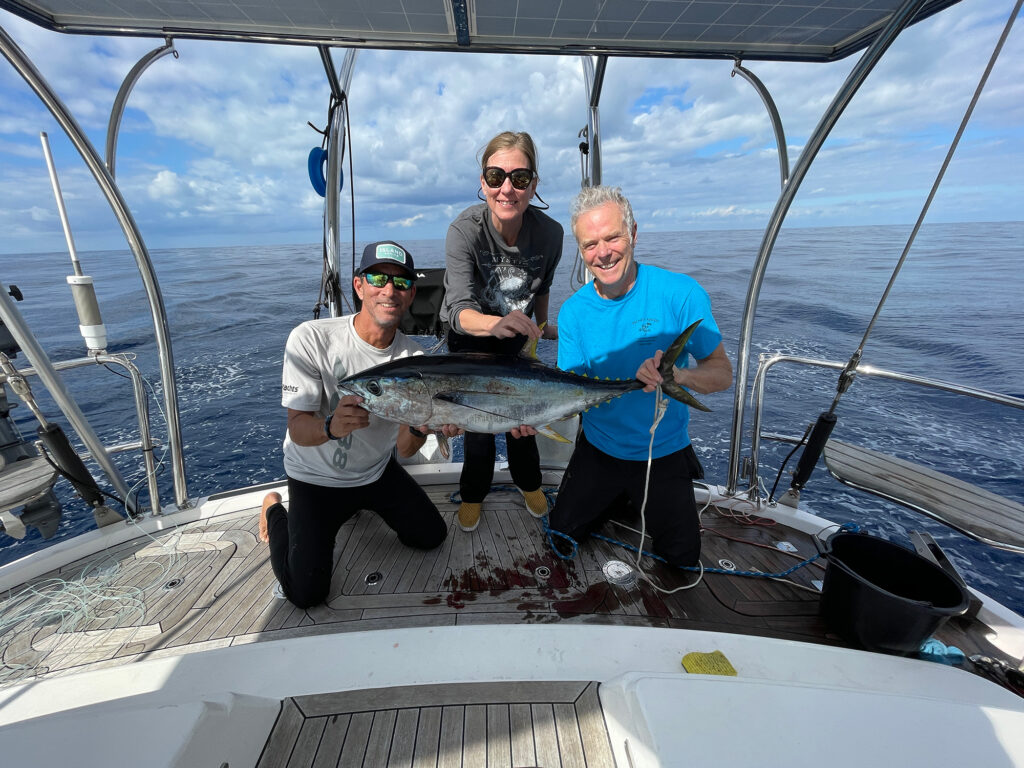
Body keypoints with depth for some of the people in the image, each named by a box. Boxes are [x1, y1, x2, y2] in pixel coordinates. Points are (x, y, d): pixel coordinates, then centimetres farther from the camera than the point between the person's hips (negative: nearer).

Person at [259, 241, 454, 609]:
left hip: (377, 471, 4)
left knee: (431, 536, 7)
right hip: (315, 477, -3)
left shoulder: (413, 357, -14)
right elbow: (298, 430, -23)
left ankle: (359, 505, 31)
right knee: (307, 592, -7)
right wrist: (331, 426, -46)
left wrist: (419, 425, -38)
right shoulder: (311, 339, -24)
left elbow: (405, 449, -15)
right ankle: (275, 510, 21)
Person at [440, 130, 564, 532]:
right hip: (468, 335, -2)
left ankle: (529, 483, 36)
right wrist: (495, 323, -61)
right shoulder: (464, 230, -30)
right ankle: (473, 494, 25)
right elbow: (460, 310, -40)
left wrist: (542, 326, 15)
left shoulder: (549, 232, -21)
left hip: (516, 335, 2)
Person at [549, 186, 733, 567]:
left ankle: (651, 501, 29)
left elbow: (722, 373, -12)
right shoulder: (573, 312, -10)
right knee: (561, 534, 7)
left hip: (664, 453, -1)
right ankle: (621, 497, 34)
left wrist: (677, 375, -34)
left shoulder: (680, 292, -16)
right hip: (599, 450, 2)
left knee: (681, 557, -1)